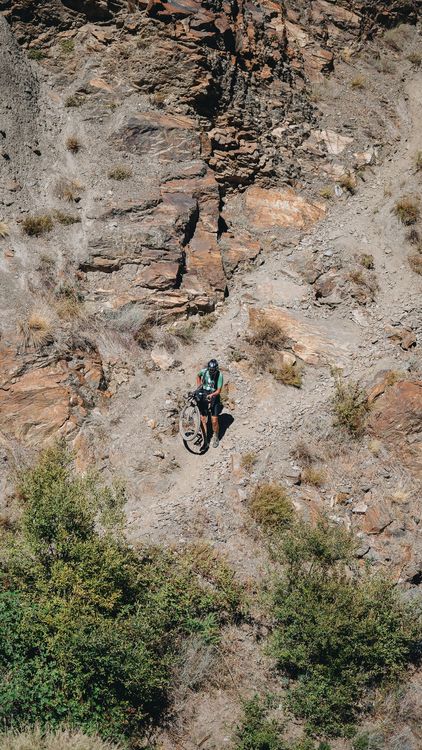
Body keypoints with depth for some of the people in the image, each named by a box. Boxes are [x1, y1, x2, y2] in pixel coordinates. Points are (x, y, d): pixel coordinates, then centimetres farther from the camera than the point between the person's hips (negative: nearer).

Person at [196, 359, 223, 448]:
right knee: (203, 419, 1)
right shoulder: (204, 371, -10)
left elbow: (219, 390, -18)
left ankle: (216, 437, 20)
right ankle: (204, 438, 14)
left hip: (214, 398, -2)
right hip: (203, 397, 2)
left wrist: (212, 395, -35)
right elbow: (198, 376, 15)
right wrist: (198, 385, 5)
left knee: (214, 421, -5)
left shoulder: (219, 375, -18)